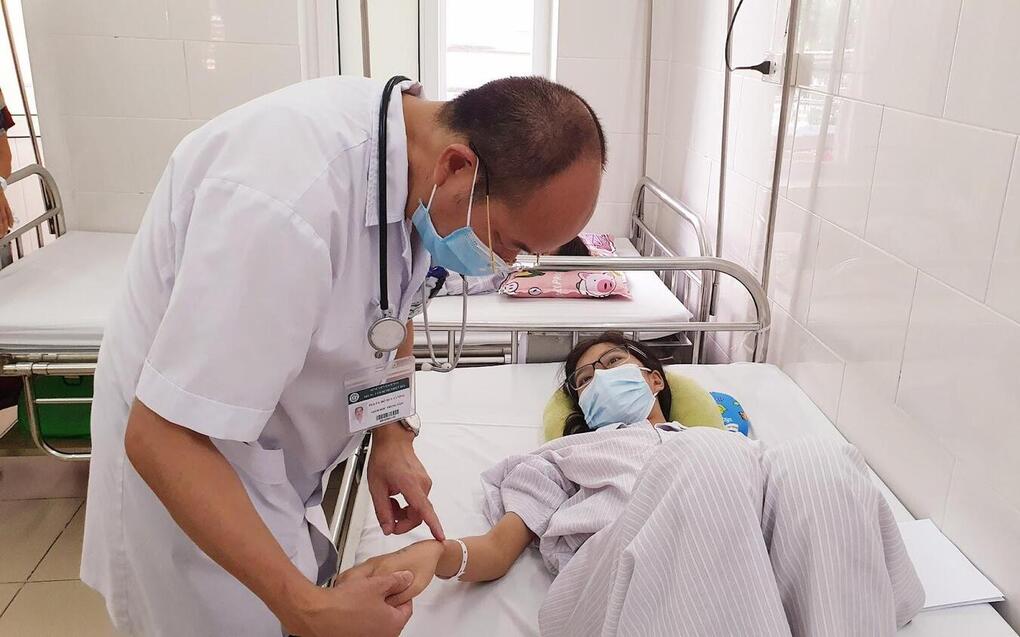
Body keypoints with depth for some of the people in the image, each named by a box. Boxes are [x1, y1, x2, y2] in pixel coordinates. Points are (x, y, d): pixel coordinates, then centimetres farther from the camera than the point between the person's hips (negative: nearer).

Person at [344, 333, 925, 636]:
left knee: (816, 459, -26)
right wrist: (439, 553, -6)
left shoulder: (727, 439, 38)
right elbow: (498, 550, 19)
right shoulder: (565, 455, 34)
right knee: (710, 461, -31)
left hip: (745, 583, 2)